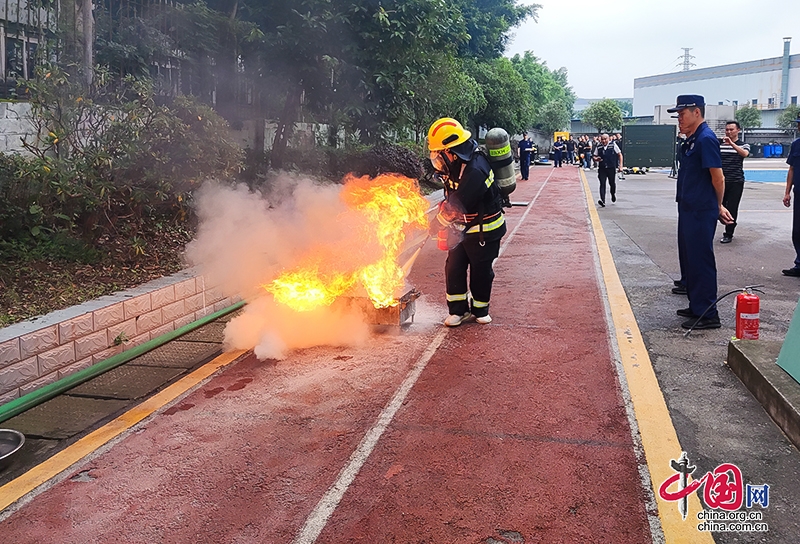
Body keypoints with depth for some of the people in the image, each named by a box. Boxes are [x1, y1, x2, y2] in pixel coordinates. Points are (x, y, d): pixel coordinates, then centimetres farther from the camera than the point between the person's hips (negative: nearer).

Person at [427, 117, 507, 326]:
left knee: (481, 271, 8)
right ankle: (458, 309, 19)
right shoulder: (458, 163, -3)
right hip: (464, 226, 8)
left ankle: (480, 309, 27)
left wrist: (433, 226, -18)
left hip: (485, 229, -8)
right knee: (453, 267, 6)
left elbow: (456, 205, -30)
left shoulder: (474, 171, -32)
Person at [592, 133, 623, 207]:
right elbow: (594, 156, 14)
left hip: (612, 168, -1)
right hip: (602, 168, 1)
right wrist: (596, 159, -11)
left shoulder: (613, 145, -2)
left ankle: (613, 194, 42)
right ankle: (602, 201, -13)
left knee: (612, 183, 12)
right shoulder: (599, 147, 4)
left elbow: (620, 154, 2)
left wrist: (620, 165, -5)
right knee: (602, 184, -8)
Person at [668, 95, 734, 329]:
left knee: (701, 261, -4)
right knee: (689, 259, 17)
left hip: (701, 213, -10)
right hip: (688, 209, 10)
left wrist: (718, 207, -3)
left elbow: (718, 179, -17)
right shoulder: (691, 140, 13)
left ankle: (708, 314, 4)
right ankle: (697, 307, 28)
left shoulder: (706, 139, -16)